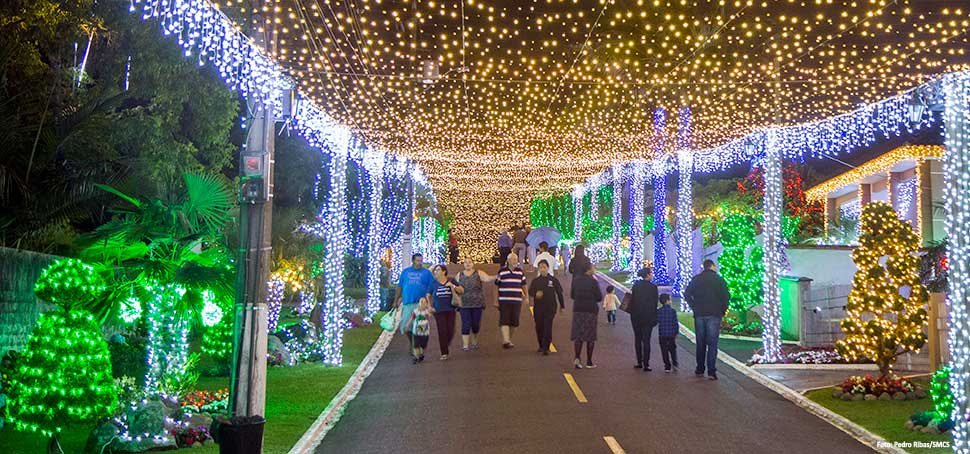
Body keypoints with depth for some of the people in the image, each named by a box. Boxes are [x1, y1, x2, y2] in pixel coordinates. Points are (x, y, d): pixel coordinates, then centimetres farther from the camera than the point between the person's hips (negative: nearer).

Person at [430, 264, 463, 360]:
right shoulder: (433, 283, 3)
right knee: (442, 331, -7)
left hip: (450, 310, 1)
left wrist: (453, 286, -13)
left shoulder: (451, 281, 2)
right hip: (439, 311, -1)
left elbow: (462, 291, 2)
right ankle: (444, 353, 1)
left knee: (451, 331, -2)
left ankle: (447, 342, 31)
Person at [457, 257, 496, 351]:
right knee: (466, 324, -6)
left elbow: (487, 278, -18)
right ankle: (465, 345, -5)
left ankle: (474, 342, 27)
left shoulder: (479, 273, 0)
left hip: (477, 303, 0)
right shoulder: (459, 275, 8)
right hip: (464, 304, 1)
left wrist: (495, 277, -37)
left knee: (476, 324, 6)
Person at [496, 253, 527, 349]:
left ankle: (509, 340, 21)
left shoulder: (520, 271, 10)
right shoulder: (502, 271, 1)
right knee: (504, 321, -12)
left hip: (517, 301, 3)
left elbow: (524, 285, 19)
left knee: (514, 322, 6)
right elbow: (496, 285, 5)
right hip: (504, 301, -3)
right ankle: (506, 341, -19)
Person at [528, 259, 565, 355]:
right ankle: (541, 346, 26)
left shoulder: (553, 280, 0)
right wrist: (535, 295, -25)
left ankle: (546, 348, -9)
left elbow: (559, 293, 8)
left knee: (548, 328, -9)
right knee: (539, 327, 9)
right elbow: (530, 293, -2)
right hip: (538, 308, 2)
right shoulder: (535, 281, 4)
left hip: (550, 307, -2)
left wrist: (562, 305, 12)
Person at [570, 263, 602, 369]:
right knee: (590, 337, 6)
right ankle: (589, 362, 9)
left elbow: (572, 295, 8)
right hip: (591, 310, -3)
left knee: (577, 335, 8)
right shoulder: (593, 282, -12)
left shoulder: (576, 280, 1)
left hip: (578, 310, 3)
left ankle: (577, 358, -10)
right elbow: (599, 297, -9)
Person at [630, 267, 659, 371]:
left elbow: (632, 300, 3)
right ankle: (646, 364, -3)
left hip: (636, 316, 3)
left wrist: (632, 314, 12)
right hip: (648, 317, -3)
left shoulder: (636, 285, 1)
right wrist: (654, 318, 5)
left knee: (637, 339, 13)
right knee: (646, 340, 0)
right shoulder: (653, 287, -7)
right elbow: (655, 303, -3)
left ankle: (639, 362, 15)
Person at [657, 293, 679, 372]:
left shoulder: (659, 311, -5)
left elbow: (656, 321, -2)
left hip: (662, 334, 0)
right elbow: (675, 323, -3)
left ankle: (667, 367, 4)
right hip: (671, 334, 0)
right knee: (673, 349, 17)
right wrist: (676, 332, 7)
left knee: (664, 351, 6)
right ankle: (674, 363, 3)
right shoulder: (673, 310, -6)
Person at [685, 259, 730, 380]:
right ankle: (711, 371, -8)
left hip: (699, 315, 3)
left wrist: (694, 308, 6)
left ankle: (699, 370, 17)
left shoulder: (696, 279, 6)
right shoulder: (719, 279, -2)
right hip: (714, 315, -3)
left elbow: (687, 294, 2)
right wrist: (723, 310, 1)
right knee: (712, 343, -2)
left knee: (700, 343, 12)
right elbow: (726, 296, -10)